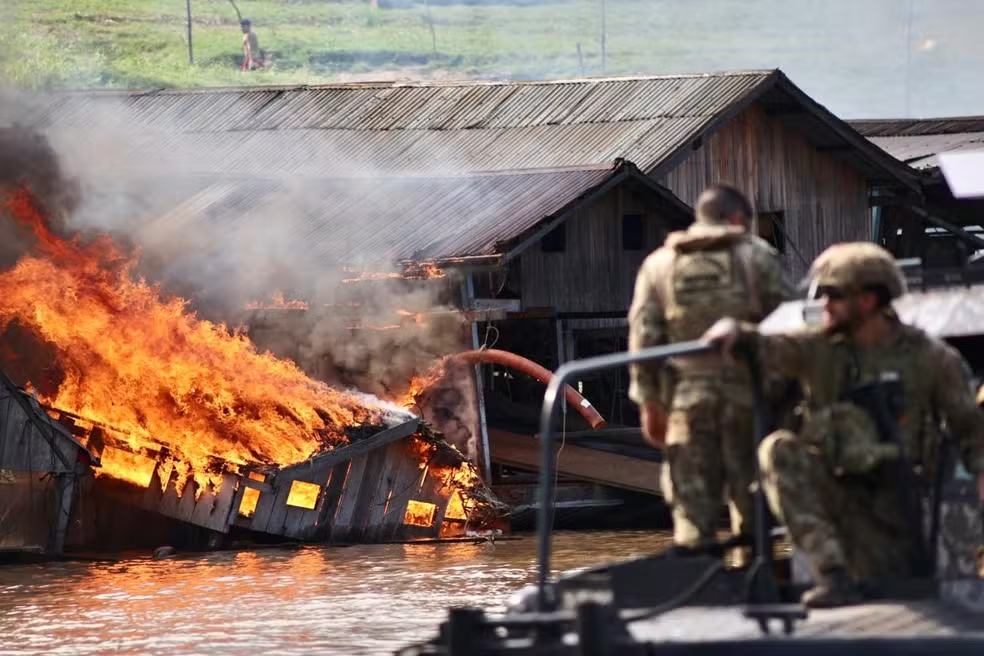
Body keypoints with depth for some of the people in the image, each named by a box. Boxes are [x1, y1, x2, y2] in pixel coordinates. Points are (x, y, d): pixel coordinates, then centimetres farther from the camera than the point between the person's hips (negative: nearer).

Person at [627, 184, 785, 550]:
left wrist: (648, 402, 7)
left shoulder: (659, 265, 9)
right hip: (747, 395, -1)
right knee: (749, 500, 6)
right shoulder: (758, 257, 3)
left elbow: (643, 336, 4)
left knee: (691, 506, 1)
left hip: (686, 398, 1)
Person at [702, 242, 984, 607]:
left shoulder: (929, 358, 0)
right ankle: (832, 574, -36)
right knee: (780, 451, -28)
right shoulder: (818, 349, 3)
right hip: (831, 491, 1)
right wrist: (737, 333, -36)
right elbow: (770, 349, -15)